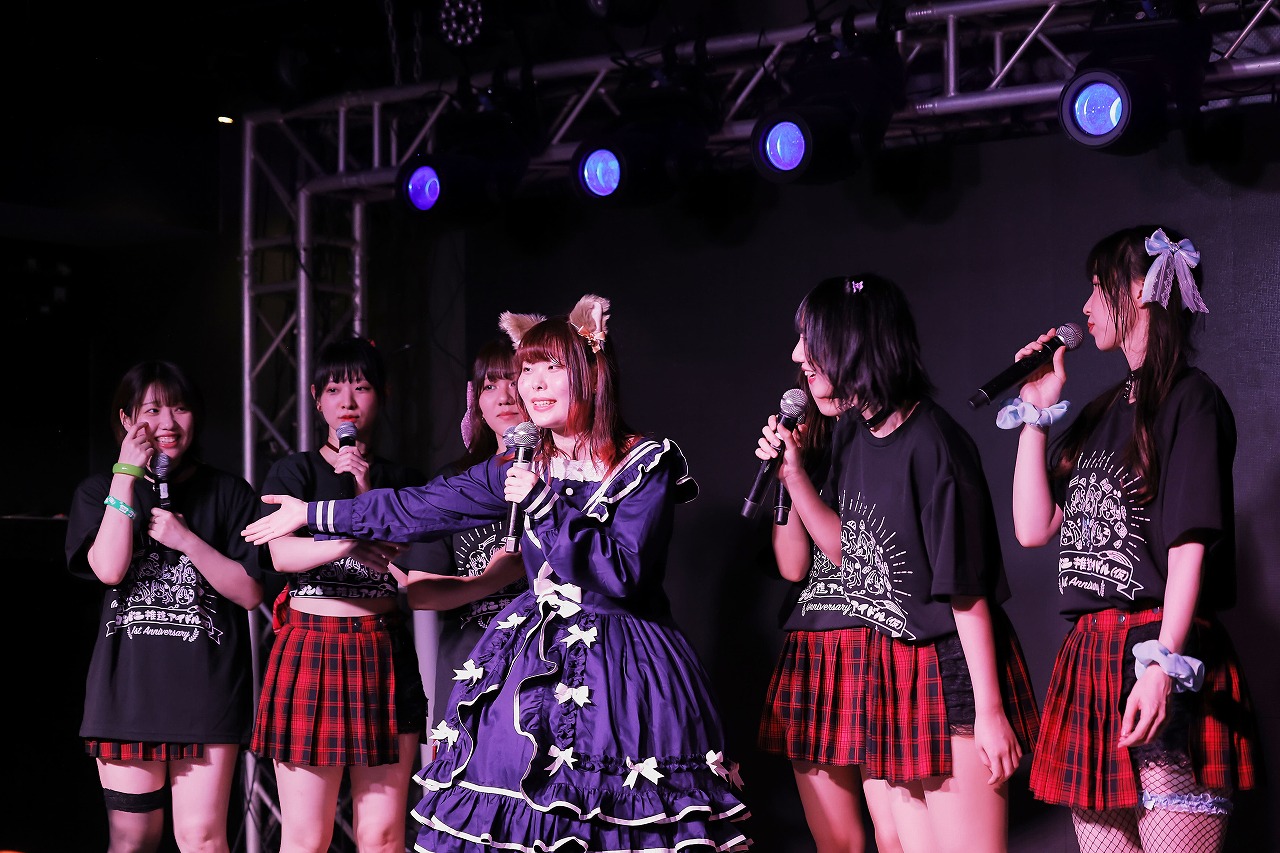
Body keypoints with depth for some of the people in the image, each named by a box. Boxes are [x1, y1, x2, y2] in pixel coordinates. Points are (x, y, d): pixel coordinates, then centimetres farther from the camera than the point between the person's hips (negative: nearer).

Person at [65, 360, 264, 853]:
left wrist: (187, 540, -9)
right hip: (129, 684, 1)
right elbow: (109, 569, -8)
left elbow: (250, 593, 1)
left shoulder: (228, 493, 8)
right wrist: (127, 475, -7)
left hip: (206, 687, -1)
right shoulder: (100, 491, 11)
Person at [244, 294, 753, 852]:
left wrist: (543, 504, -19)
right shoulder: (524, 468, 7)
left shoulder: (647, 463, -8)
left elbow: (622, 573, -18)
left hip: (620, 669, -5)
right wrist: (311, 513, 15)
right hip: (534, 664, 5)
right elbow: (418, 508, 12)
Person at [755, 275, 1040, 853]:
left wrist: (990, 712, -15)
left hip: (949, 676, -8)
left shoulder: (932, 445, -19)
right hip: (893, 686, 8)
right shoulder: (852, 434, 7)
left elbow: (968, 590, -17)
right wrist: (793, 475, 3)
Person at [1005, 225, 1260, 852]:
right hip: (1091, 659, 8)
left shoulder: (1189, 399, -2)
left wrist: (1165, 665, -21)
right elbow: (1034, 527, 14)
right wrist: (1036, 413, 13)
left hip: (1162, 658, -8)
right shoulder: (1102, 412, 21)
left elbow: (1189, 544, -12)